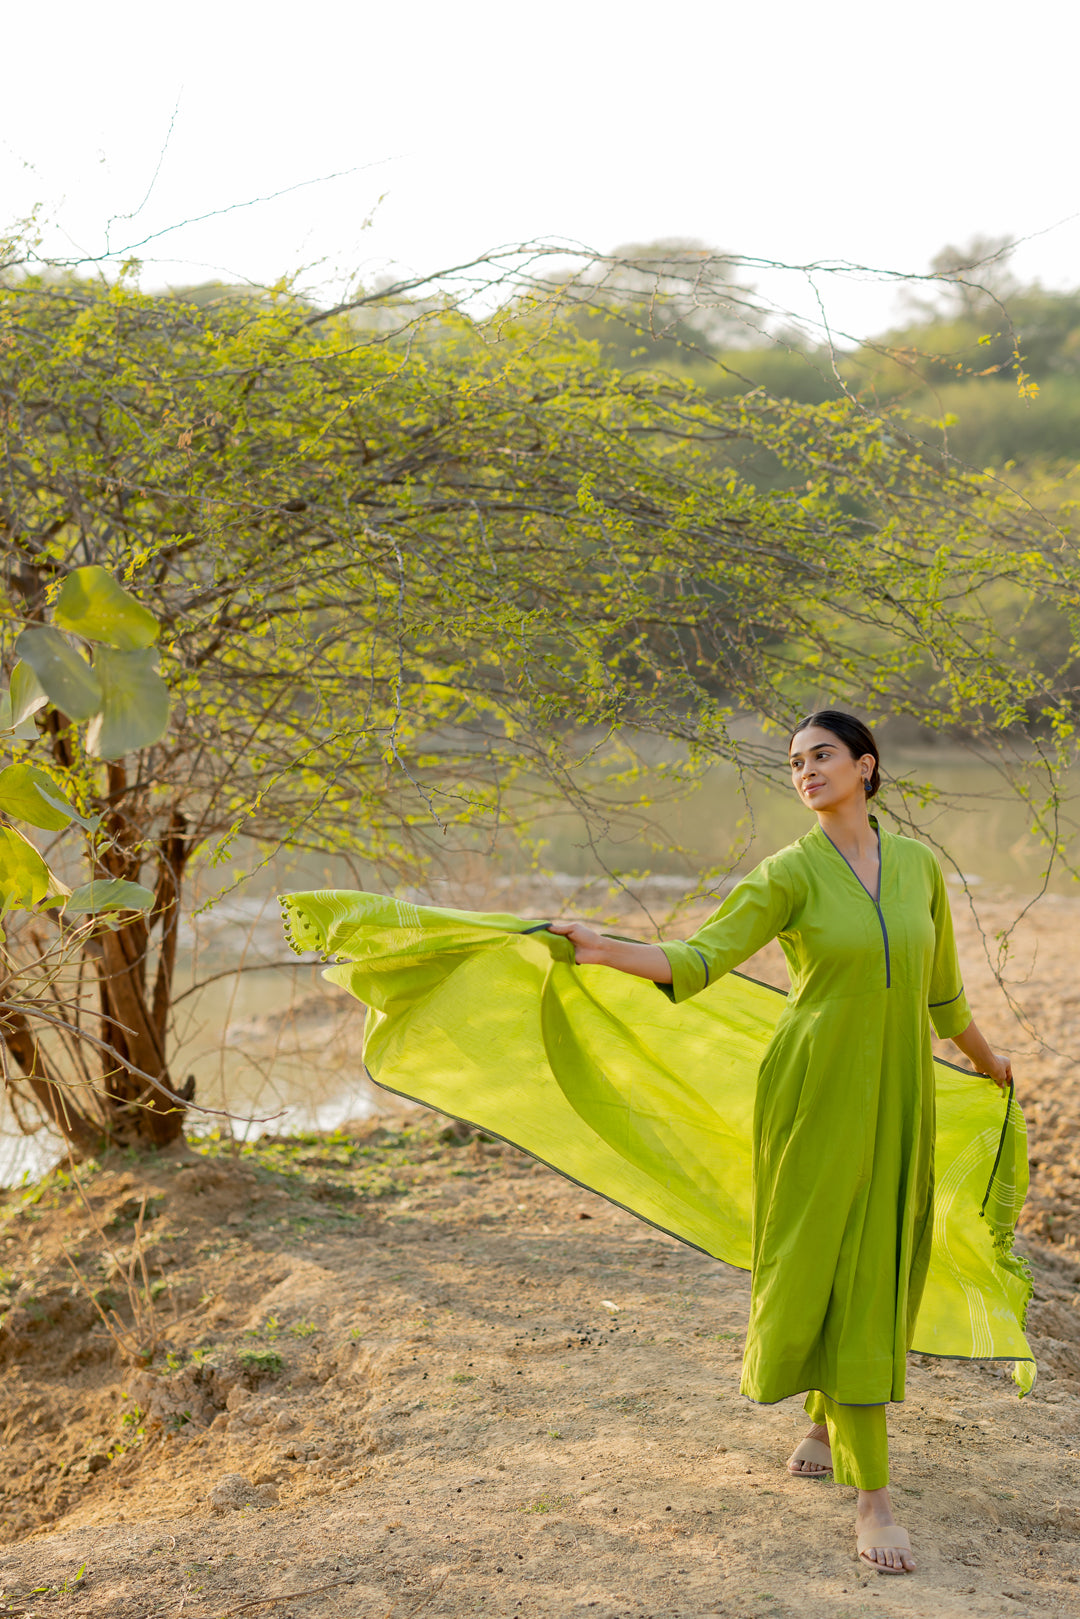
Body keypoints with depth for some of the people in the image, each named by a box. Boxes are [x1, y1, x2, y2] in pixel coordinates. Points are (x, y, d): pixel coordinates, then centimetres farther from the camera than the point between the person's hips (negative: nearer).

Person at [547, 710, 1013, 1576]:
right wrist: (606, 950, -30)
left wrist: (986, 1061, 30)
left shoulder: (919, 865, 4)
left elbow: (941, 986, 18)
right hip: (818, 1092, -4)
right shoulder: (791, 873, -6)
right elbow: (699, 961, -15)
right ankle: (873, 1496, -2)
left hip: (896, 1097, 4)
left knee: (880, 1267, 13)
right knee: (837, 1273, -5)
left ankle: (830, 1419, 40)